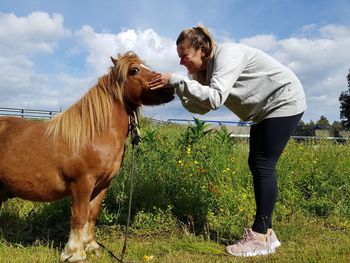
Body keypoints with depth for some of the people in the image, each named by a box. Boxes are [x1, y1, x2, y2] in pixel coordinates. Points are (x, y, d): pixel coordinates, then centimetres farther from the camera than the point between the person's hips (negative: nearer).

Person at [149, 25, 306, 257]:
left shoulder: (226, 54, -24)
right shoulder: (207, 69, 3)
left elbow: (216, 98, -35)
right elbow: (202, 106, -1)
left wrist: (177, 80, -35)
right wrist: (177, 90, -12)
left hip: (285, 103, -9)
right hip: (265, 109, 9)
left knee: (263, 165, -12)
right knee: (256, 165, 6)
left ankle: (261, 237, -5)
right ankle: (265, 231, 13)